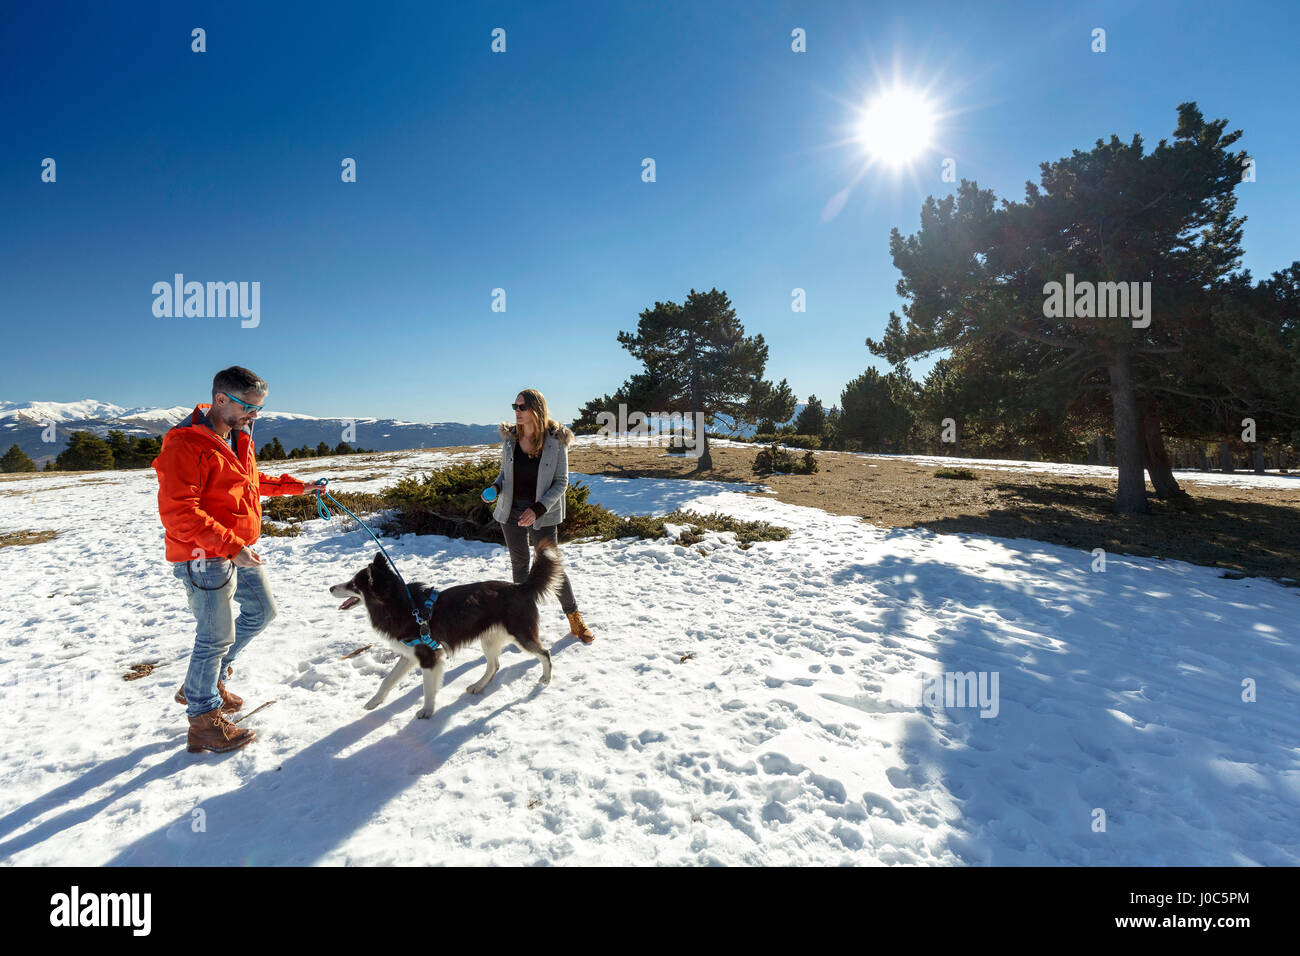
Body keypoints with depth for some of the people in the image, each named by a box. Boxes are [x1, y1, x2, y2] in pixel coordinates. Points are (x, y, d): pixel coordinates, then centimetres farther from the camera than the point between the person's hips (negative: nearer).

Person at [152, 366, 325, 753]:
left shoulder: (239, 438, 11)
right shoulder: (186, 445, -20)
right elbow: (178, 511, -27)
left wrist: (295, 486, 23)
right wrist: (231, 545, -30)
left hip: (238, 550, 10)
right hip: (204, 556, -10)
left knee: (262, 610, 19)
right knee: (216, 635, -1)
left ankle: (203, 682, 34)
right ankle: (204, 723, 17)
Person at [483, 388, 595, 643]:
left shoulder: (555, 441, -11)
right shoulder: (509, 438, 0)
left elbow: (561, 481, -9)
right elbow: (504, 473, 13)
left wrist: (538, 509, -19)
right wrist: (495, 488, -9)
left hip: (542, 515, -4)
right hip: (511, 512, 4)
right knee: (519, 563, 14)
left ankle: (575, 620, 16)